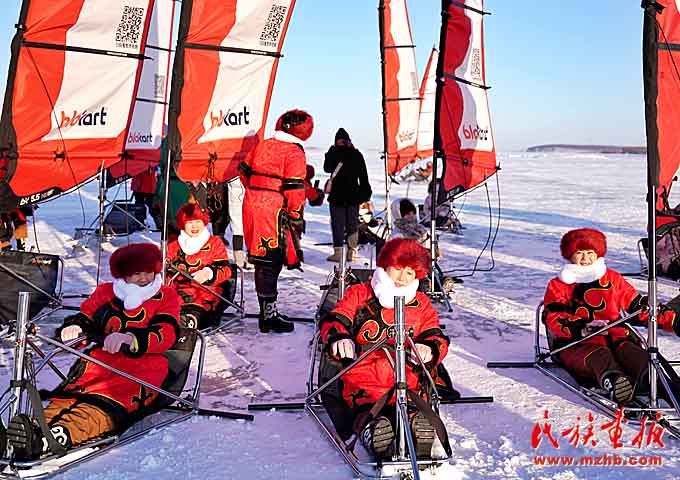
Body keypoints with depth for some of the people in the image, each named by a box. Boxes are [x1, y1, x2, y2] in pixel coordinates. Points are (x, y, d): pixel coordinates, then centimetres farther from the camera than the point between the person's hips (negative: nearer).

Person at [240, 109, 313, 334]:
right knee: (270, 262, -4)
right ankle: (269, 316, -1)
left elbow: (245, 172, 21)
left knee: (263, 260, 13)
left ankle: (267, 311, 23)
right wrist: (296, 218, -5)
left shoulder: (263, 145, 13)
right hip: (274, 212, -7)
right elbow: (294, 189, -13)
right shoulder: (294, 152, -8)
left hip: (252, 205, 7)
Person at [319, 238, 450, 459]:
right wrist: (338, 339, -25)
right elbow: (333, 322, 3)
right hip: (362, 379, -3)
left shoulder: (421, 304, 20)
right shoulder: (358, 294, 14)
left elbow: (436, 337, 10)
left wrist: (429, 349, -18)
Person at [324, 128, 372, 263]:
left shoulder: (333, 153, -7)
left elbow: (327, 168, 6)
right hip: (353, 195, 3)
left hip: (337, 196, -3)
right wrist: (366, 193, 12)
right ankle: (352, 252, 10)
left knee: (338, 224, 1)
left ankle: (338, 252, -2)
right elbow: (364, 176, 5)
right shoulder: (357, 154, 3)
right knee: (352, 224, 10)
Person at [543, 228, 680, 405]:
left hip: (614, 336, 3)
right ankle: (613, 382, -68)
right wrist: (581, 328, -22)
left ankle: (652, 379, -60)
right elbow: (554, 319, -2)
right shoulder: (558, 286, 15)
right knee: (598, 356, -37)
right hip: (577, 343, -3)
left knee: (630, 351, -31)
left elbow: (638, 305, 24)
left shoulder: (612, 278, 25)